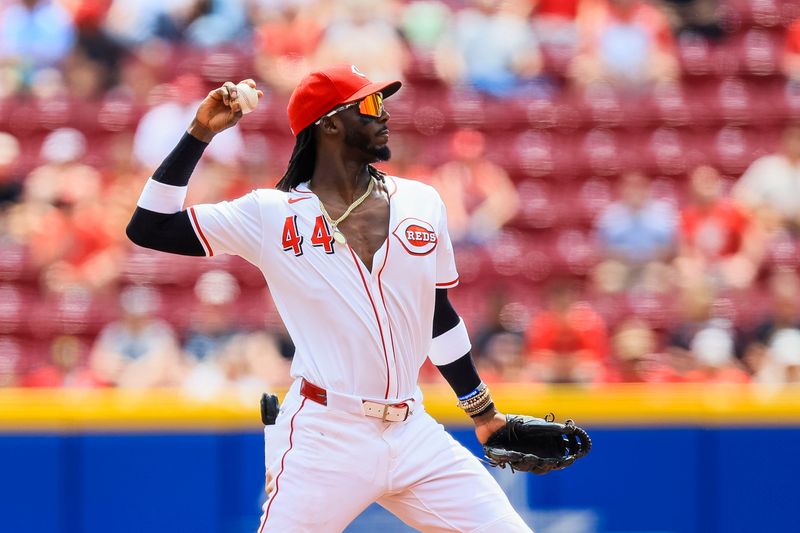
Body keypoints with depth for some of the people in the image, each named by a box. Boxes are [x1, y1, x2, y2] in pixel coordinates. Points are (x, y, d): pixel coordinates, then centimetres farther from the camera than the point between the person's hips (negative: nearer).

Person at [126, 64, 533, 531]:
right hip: (324, 440, -4)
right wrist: (201, 134, -7)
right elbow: (148, 228, -2)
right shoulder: (270, 214, -1)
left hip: (414, 436, 4)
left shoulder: (421, 204, 10)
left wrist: (483, 410, 25)